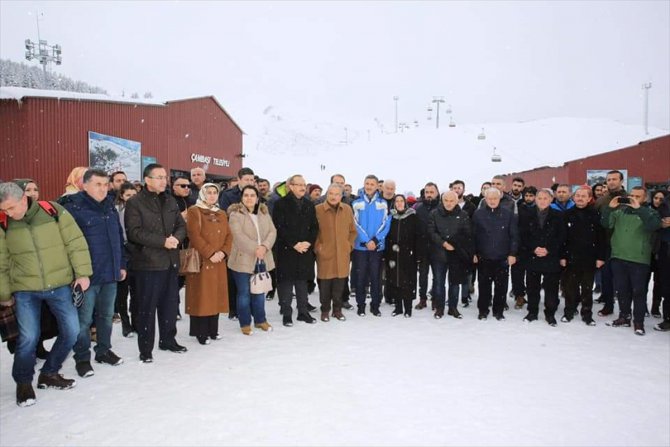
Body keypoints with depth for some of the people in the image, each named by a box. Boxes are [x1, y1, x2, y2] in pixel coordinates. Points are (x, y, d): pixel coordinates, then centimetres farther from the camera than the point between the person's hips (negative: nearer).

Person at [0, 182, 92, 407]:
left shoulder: (54, 212, -9)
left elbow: (76, 243, -5)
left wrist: (82, 273, -8)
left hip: (60, 286, 0)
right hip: (25, 291, 0)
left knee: (71, 331, 3)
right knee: (28, 338, -4)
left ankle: (49, 374, 26)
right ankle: (23, 383, 22)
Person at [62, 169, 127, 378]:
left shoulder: (110, 207, 11)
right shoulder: (73, 207, -10)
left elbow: (119, 237, 16)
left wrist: (121, 264, 14)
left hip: (110, 273, 6)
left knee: (106, 316, 16)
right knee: (84, 319, 4)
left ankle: (104, 350, 32)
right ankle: (82, 358, 19)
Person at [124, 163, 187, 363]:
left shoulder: (171, 201, 13)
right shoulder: (135, 203, -6)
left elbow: (181, 225, 12)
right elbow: (134, 232, -15)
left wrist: (176, 238, -11)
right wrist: (163, 241, -20)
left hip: (171, 262, 6)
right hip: (148, 263, -6)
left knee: (170, 303, 14)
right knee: (147, 307, 2)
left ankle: (168, 340, 30)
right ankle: (145, 349, 13)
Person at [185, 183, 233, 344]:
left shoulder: (222, 214, 16)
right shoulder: (194, 211, -3)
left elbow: (229, 235, 11)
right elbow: (194, 236, -14)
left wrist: (223, 252, -7)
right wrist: (210, 253, -18)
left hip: (219, 262, 6)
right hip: (201, 261, -6)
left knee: (216, 295, 9)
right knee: (202, 296, -3)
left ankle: (212, 330, 18)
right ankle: (201, 332, 5)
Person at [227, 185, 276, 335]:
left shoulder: (264, 213, 10)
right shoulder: (235, 214, -7)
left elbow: (272, 232, 2)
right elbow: (239, 236, -18)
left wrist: (264, 246, -15)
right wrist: (255, 249, -21)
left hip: (262, 259, 5)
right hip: (243, 259, -5)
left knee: (259, 292, 15)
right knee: (244, 293, 2)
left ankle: (260, 319, 29)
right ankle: (245, 323, 15)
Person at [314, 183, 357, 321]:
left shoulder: (347, 209, 6)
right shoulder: (317, 209, -4)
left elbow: (353, 230, 14)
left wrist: (349, 245, 5)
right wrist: (317, 247, -4)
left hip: (342, 253, 3)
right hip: (324, 254, -3)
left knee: (340, 283, 8)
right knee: (324, 283, 3)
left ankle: (337, 309, 24)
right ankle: (325, 310, 20)